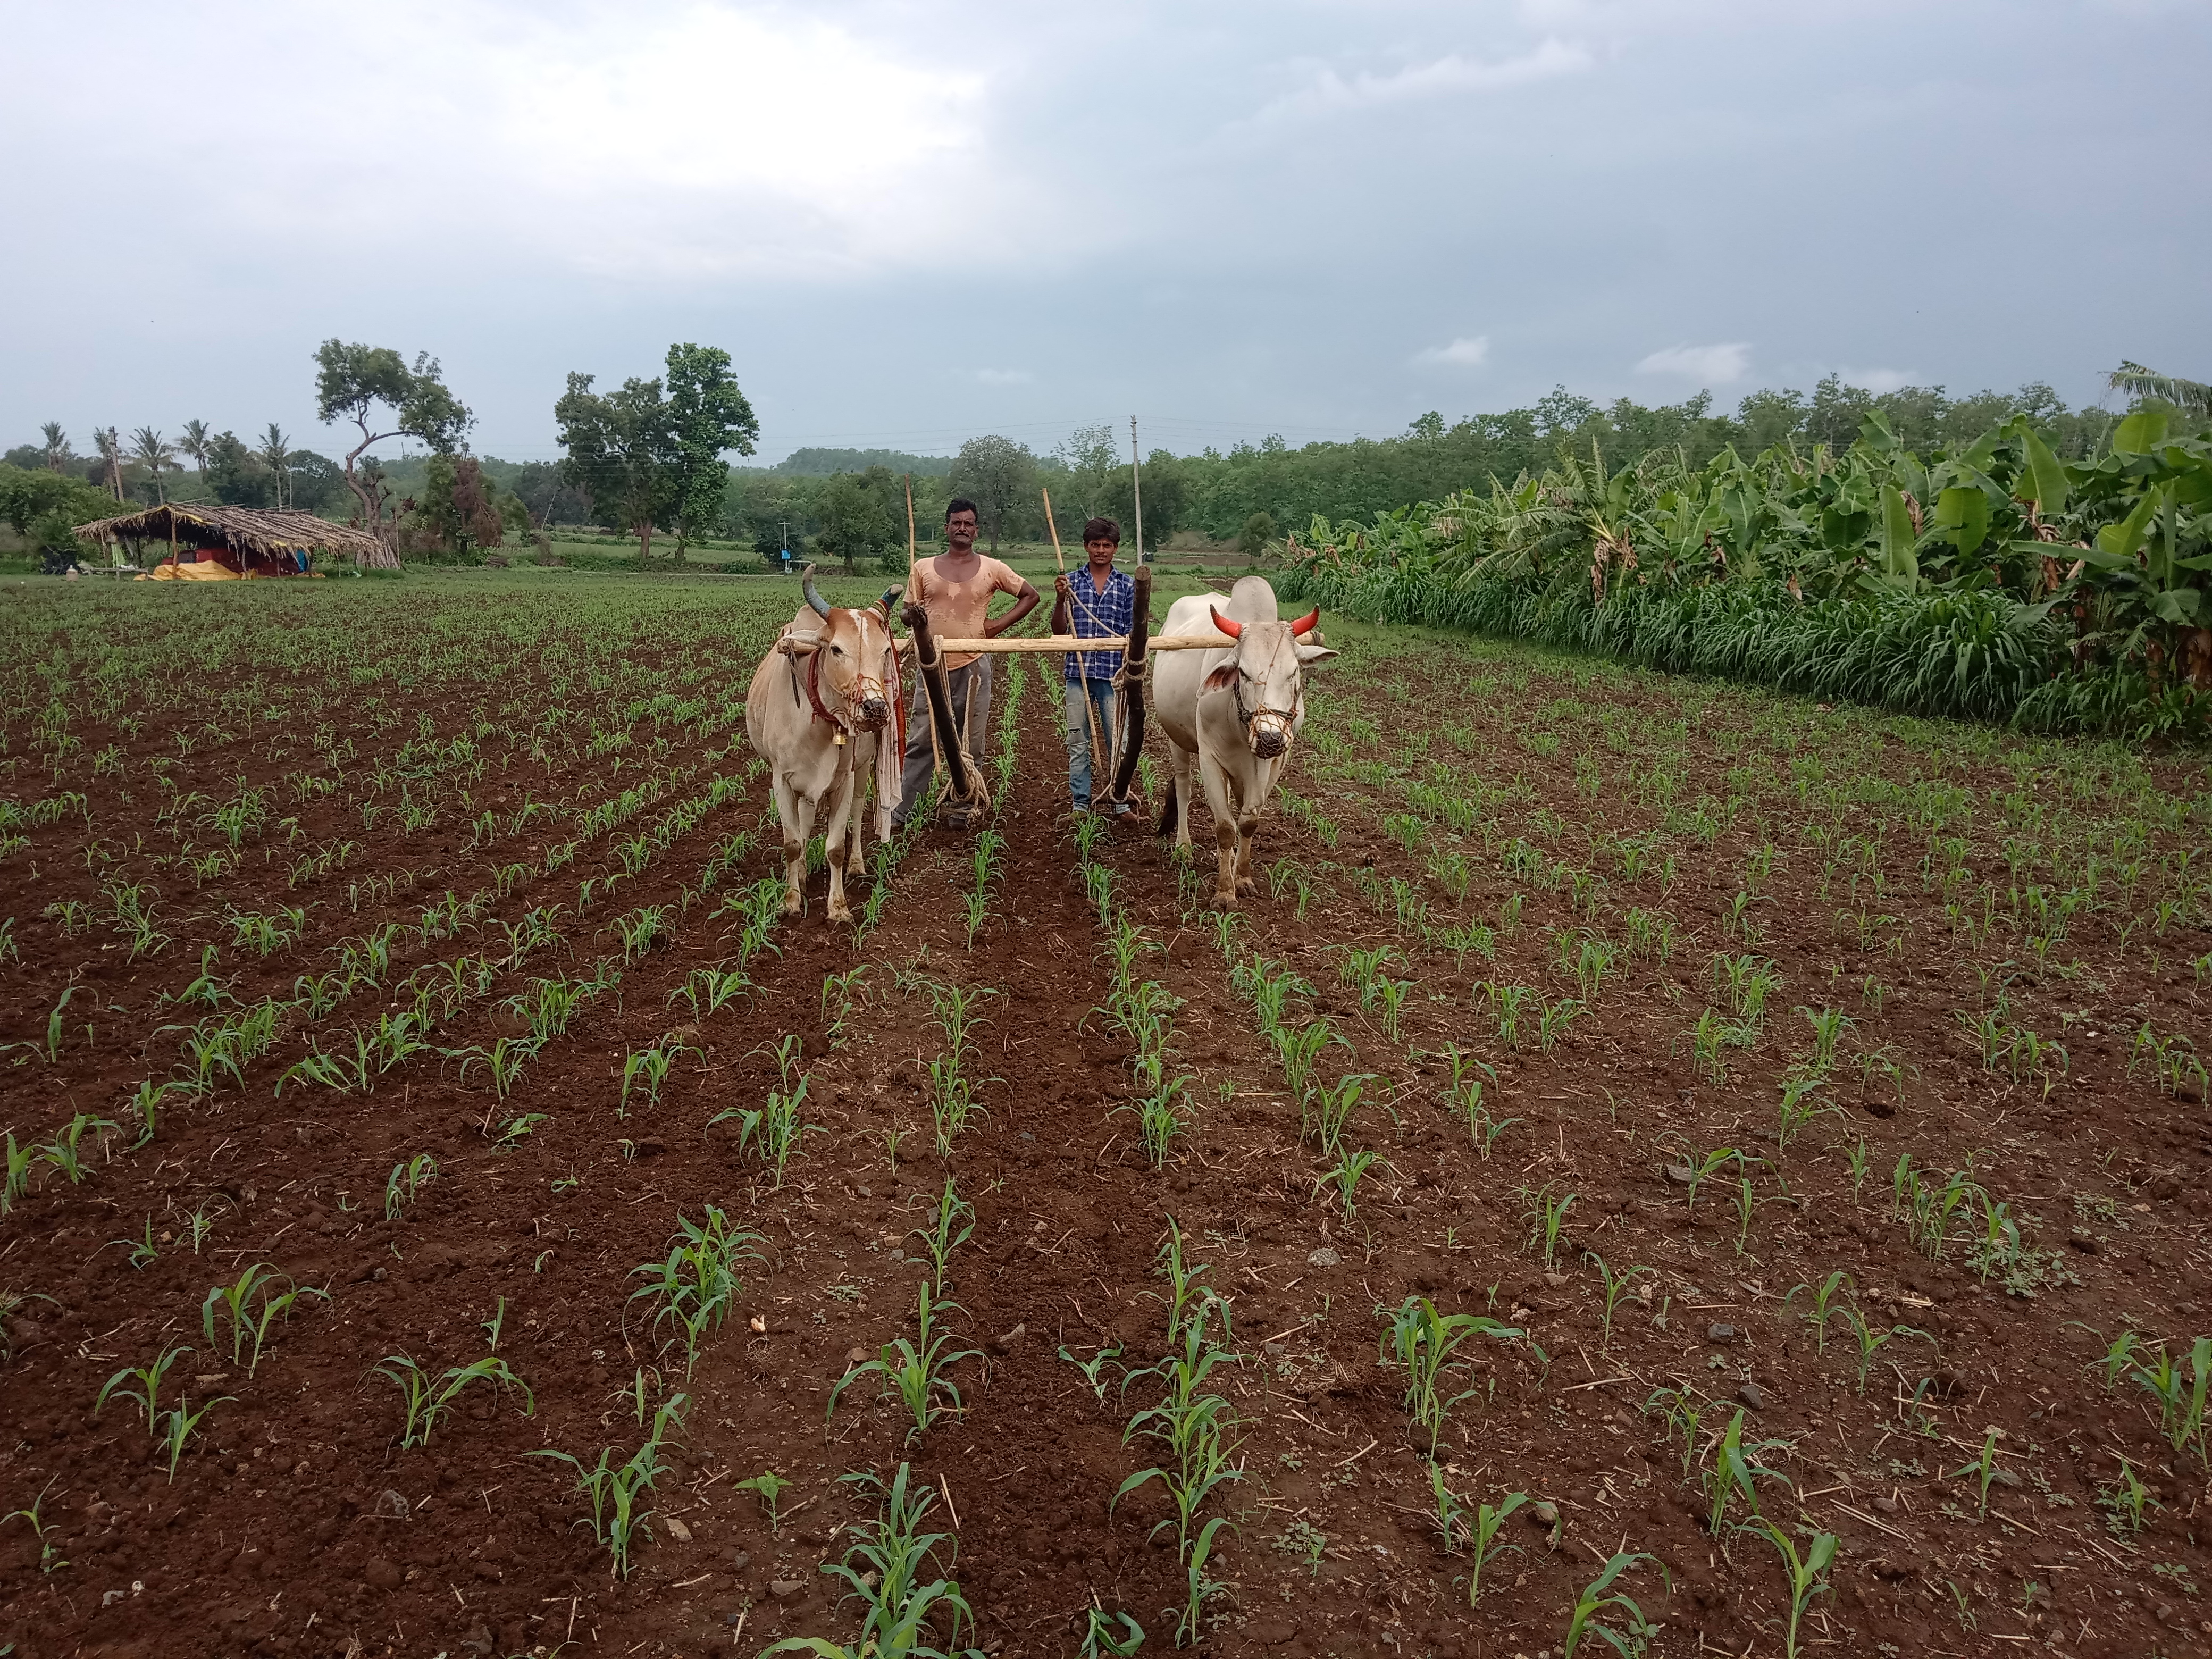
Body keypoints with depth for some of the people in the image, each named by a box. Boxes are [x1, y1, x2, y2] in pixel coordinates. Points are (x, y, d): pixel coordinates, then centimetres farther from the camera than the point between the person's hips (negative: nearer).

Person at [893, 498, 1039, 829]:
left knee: (971, 746, 5)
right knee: (919, 742, -2)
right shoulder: (924, 568, 6)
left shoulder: (992, 569, 3)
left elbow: (1031, 596, 11)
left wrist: (999, 624, 1)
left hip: (974, 667, 0)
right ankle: (900, 812, 2)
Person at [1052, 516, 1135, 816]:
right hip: (1078, 673, 1)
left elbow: (1133, 632, 7)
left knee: (1117, 741, 1)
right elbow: (1059, 630, 5)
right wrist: (1060, 599, -12)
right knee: (1078, 742, 6)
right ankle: (1080, 804, 13)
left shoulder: (1127, 586, 6)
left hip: (1113, 675, -1)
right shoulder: (1072, 582, 6)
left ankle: (1120, 803, 10)